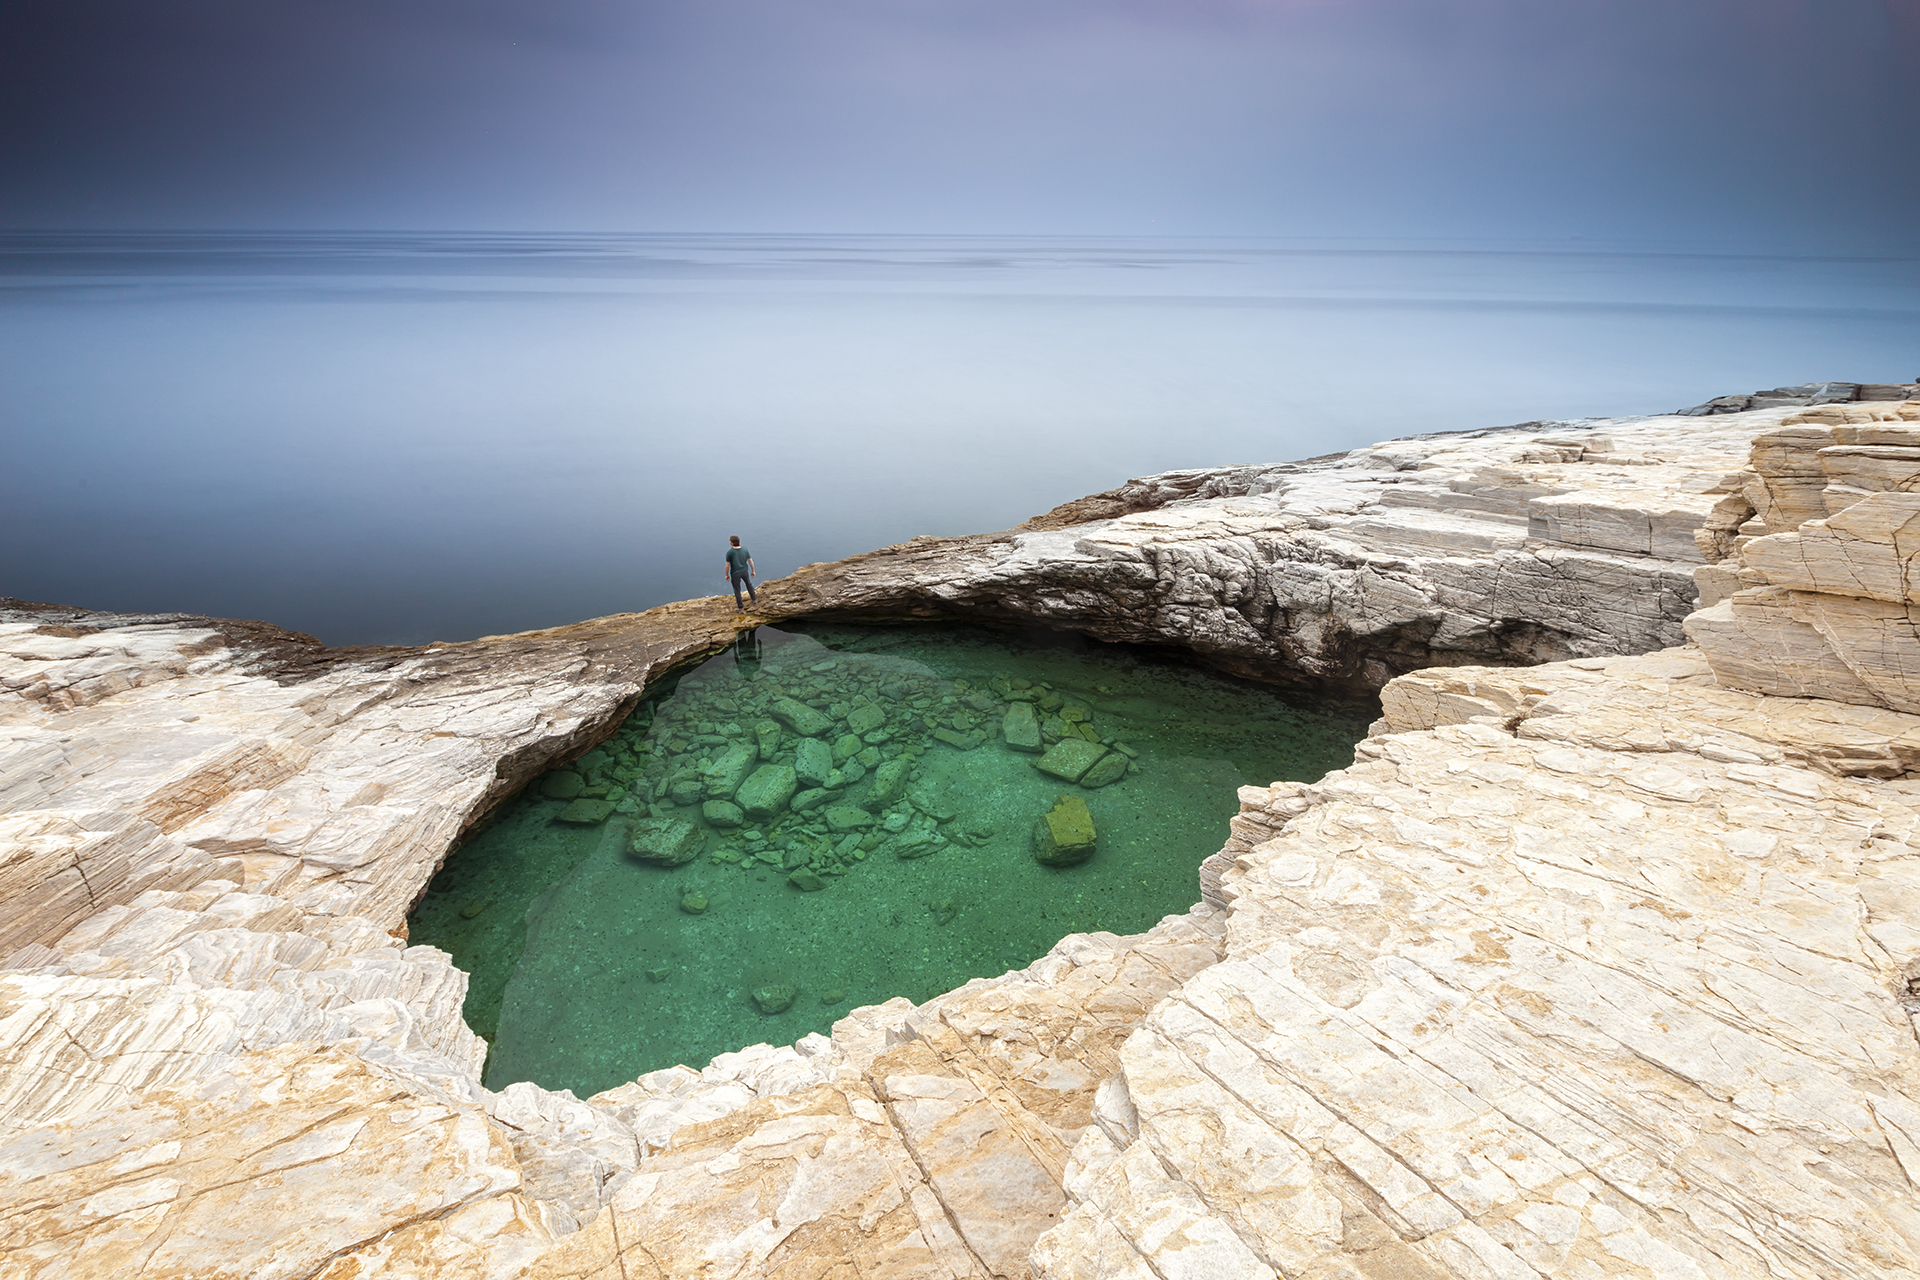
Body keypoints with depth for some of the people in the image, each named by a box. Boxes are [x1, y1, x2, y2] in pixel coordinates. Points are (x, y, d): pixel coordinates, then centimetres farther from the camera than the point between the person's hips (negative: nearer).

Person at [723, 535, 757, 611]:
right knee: (749, 584, 29)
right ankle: (754, 599, 45)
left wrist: (726, 575, 0)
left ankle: (740, 608, 14)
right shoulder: (745, 549, -7)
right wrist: (753, 571, 12)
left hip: (735, 573, -3)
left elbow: (727, 565, -14)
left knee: (737, 590, 9)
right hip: (745, 571, 4)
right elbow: (750, 561, -1)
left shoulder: (729, 552, -19)